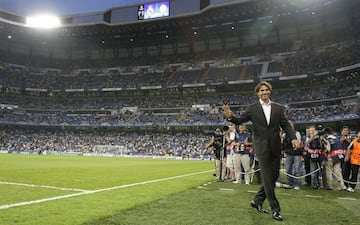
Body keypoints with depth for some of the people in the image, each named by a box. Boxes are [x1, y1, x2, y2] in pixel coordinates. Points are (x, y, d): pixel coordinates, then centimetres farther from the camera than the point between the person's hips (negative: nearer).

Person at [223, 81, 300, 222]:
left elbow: (286, 125, 4)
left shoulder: (278, 108, 10)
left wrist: (293, 138, -12)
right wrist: (230, 117, -20)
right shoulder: (252, 108, 3)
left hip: (275, 146, 4)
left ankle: (257, 201, 27)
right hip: (261, 146, -4)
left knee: (273, 176, 9)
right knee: (267, 178, -3)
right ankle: (275, 209, 8)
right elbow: (240, 121, 1)